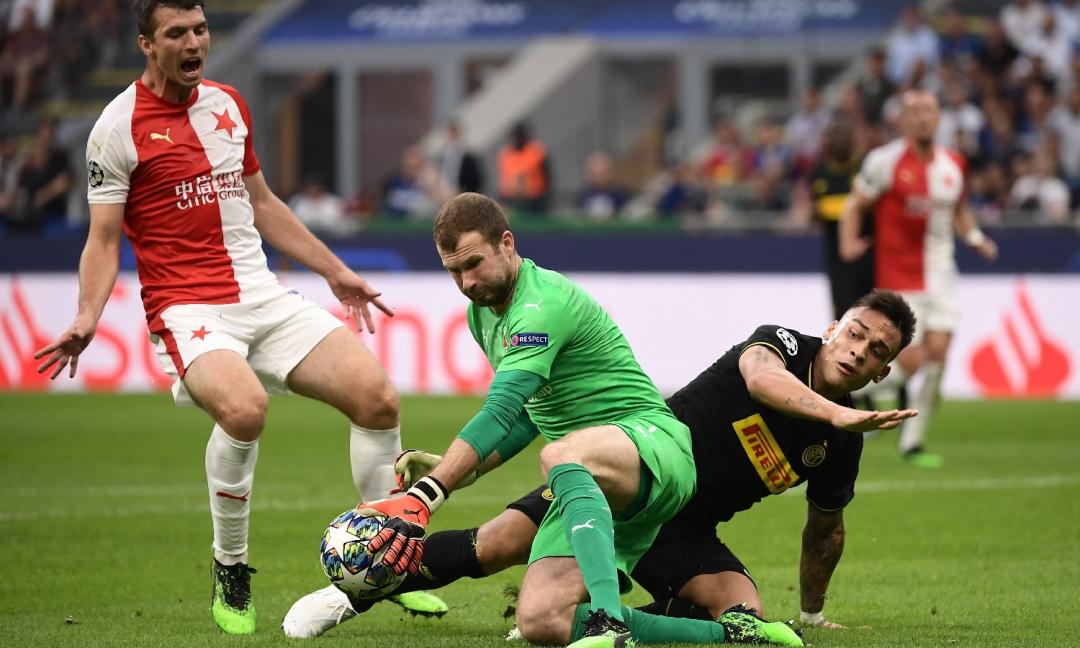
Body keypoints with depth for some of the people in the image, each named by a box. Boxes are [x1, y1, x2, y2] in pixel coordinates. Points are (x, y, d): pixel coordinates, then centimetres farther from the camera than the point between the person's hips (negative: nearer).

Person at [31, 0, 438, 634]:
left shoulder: (228, 104, 14)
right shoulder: (119, 126, -4)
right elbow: (104, 238, -3)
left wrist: (335, 271, 28)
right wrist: (87, 319, -18)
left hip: (263, 294, 6)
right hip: (188, 309, -6)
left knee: (377, 396, -10)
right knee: (244, 407, -35)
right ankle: (231, 571, -14)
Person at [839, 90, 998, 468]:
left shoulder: (953, 164, 7)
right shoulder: (885, 161, -10)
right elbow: (855, 205, -3)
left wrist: (976, 238, 4)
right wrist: (849, 242, -18)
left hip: (940, 276, 5)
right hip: (899, 277, -5)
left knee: (937, 356, -2)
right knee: (910, 361, -12)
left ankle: (913, 443, 10)